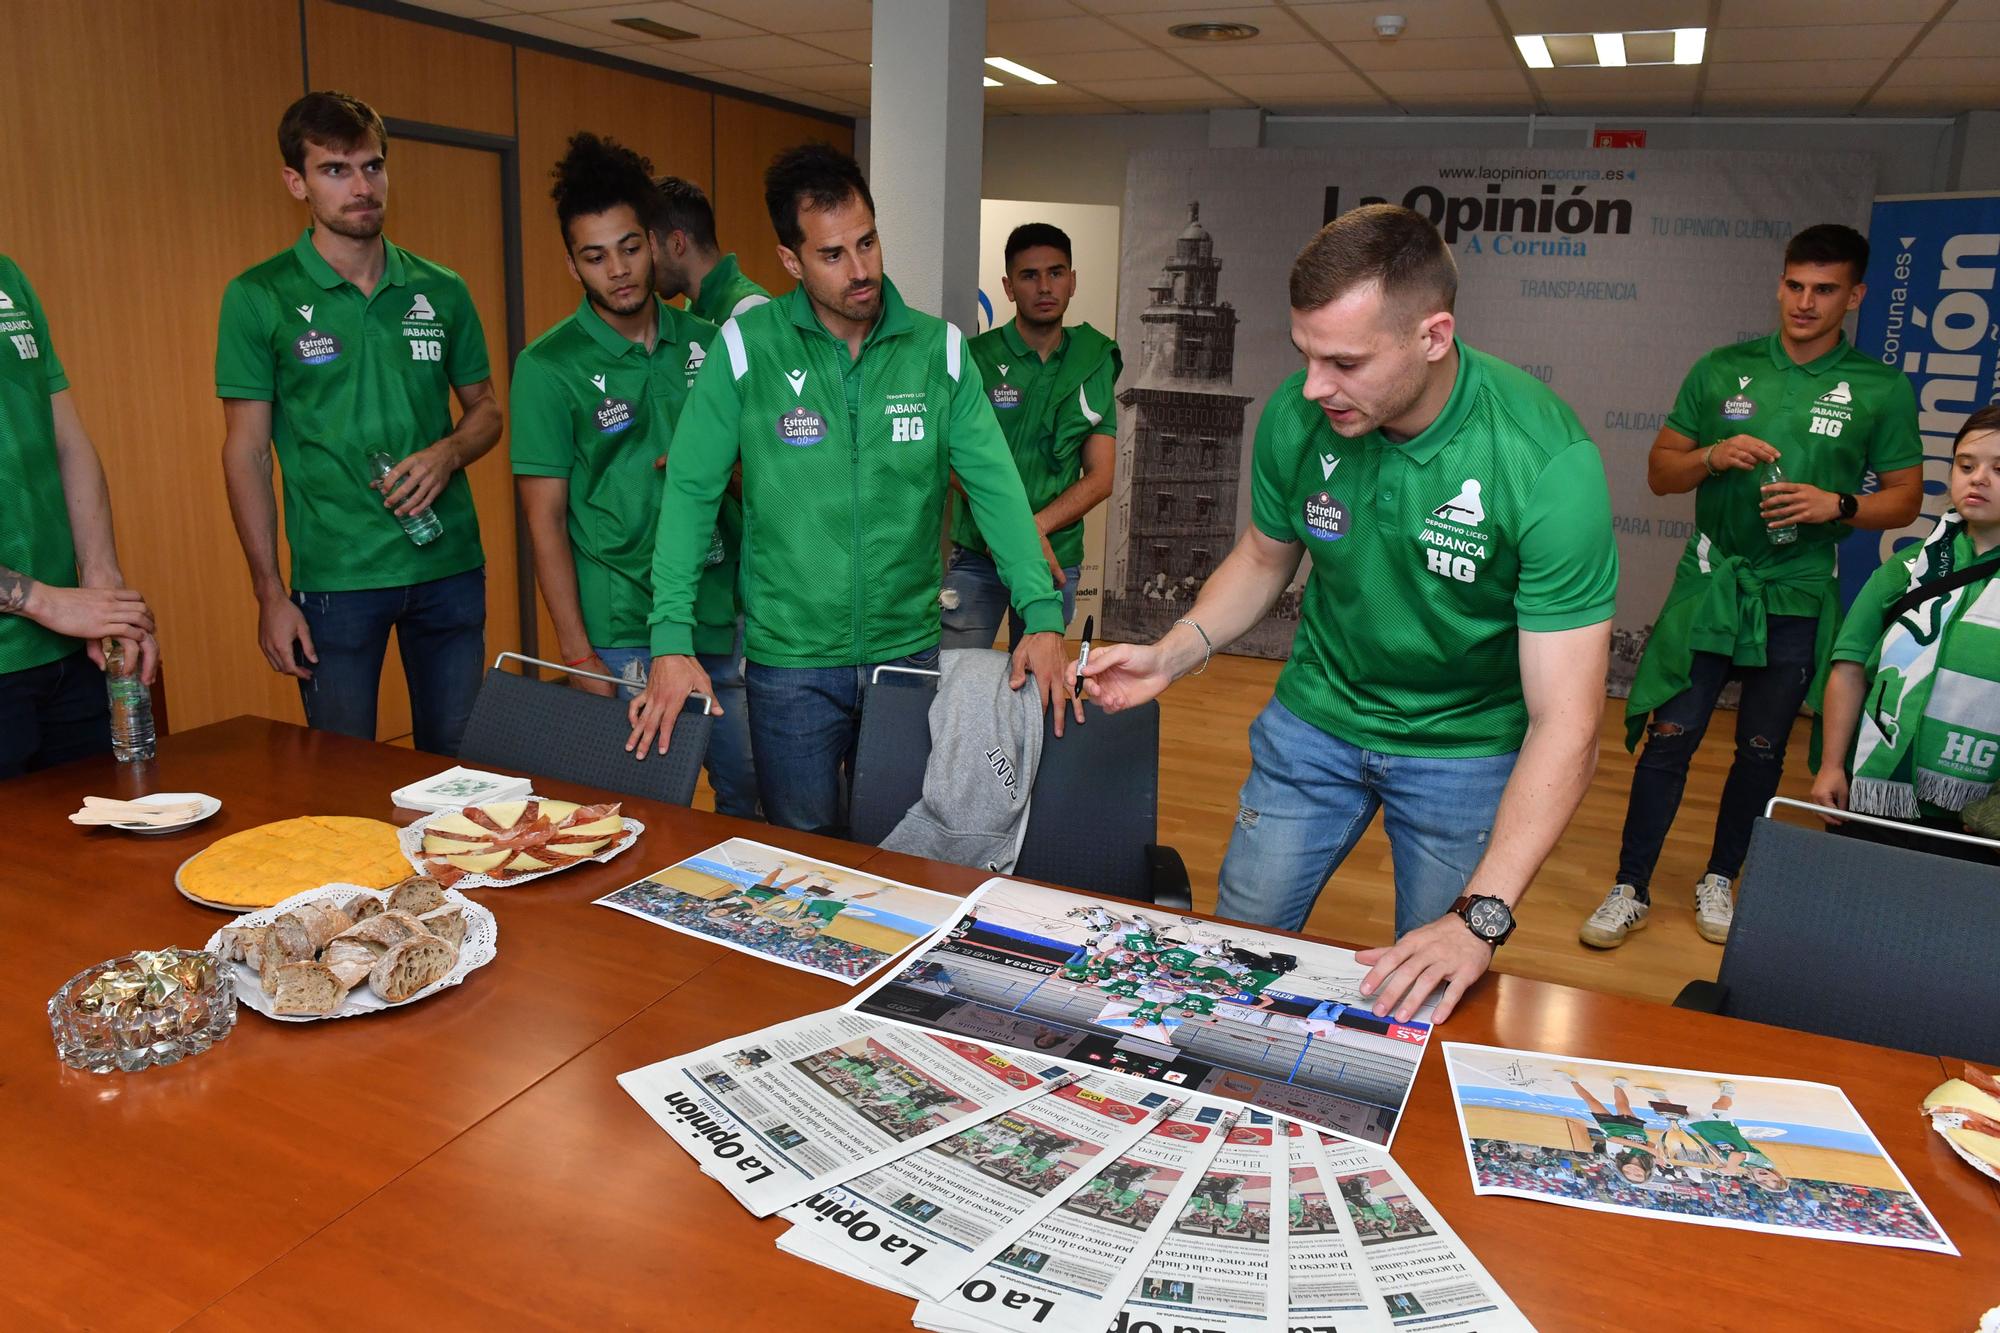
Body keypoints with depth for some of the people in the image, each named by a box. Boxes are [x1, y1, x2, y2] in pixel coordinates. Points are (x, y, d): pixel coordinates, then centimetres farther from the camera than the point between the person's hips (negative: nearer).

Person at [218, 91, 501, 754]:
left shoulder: (441, 291, 6)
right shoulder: (258, 298, -2)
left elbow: (486, 409, 14)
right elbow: (245, 452, -1)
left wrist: (449, 452, -9)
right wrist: (269, 593, -6)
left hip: (449, 567, 3)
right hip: (334, 577, -2)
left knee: (457, 761, 12)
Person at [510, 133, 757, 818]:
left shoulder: (707, 342, 7)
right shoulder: (548, 367, -4)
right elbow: (545, 518, -4)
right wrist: (576, 652, -10)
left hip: (727, 615, 4)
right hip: (626, 638, -4)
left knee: (751, 799, 12)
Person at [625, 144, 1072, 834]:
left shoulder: (937, 348, -1)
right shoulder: (747, 347, -7)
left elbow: (995, 484, -5)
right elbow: (691, 490, -6)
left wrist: (1041, 616, -16)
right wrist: (672, 640, -12)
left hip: (909, 648, 2)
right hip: (790, 660, -2)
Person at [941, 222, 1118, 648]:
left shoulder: (1095, 364, 5)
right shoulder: (976, 357, -3)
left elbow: (1099, 479, 1)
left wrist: (1034, 528, -14)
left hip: (1057, 557, 3)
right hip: (976, 554, -2)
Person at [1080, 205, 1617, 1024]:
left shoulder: (1546, 462, -29)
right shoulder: (1297, 416, -17)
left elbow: (1565, 726, -29)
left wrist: (1480, 918, -38)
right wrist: (1171, 654, -12)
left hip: (1466, 748, -3)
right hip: (1315, 718, 3)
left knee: (1429, 999, 10)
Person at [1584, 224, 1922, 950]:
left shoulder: (1882, 390, 1)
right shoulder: (1722, 370, 3)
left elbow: (1906, 497, 5)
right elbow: (1660, 470, 6)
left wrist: (1836, 505, -14)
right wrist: (1715, 457, -14)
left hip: (1798, 597, 1)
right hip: (1709, 583, 0)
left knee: (1762, 749, 10)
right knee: (1669, 736, -4)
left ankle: (1719, 880, 28)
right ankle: (1630, 889, 5)